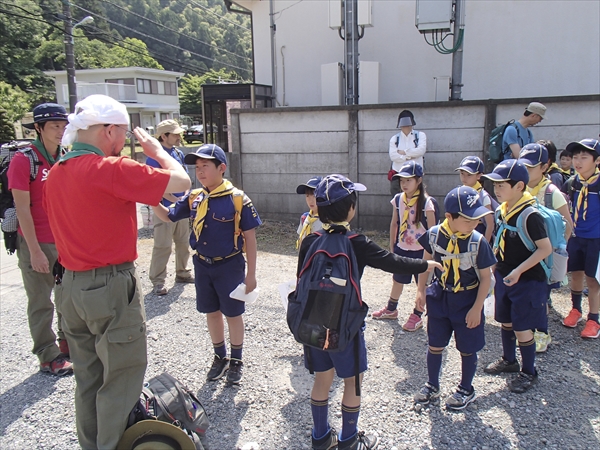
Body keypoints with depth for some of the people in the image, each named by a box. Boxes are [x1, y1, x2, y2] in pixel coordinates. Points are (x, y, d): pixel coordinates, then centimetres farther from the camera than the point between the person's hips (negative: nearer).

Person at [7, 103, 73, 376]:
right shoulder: (23, 160, -12)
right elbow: (22, 209, -14)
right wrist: (35, 251, -15)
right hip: (37, 244, -6)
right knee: (41, 304, 6)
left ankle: (69, 343, 32)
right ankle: (49, 357, 19)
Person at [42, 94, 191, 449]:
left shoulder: (56, 174, 7)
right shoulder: (112, 169, -19)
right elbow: (182, 181, -16)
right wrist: (157, 150, 0)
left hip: (71, 286, 8)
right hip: (111, 287, -8)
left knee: (87, 377, 20)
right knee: (121, 379, 6)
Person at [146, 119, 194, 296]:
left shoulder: (179, 153, 10)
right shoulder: (155, 156, -12)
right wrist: (175, 199, -19)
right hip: (164, 208, -7)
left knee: (183, 242, 15)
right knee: (163, 245, -4)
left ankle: (182, 273, 30)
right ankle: (157, 281, 5)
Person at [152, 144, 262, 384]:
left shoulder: (237, 199, -16)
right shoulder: (194, 198, -2)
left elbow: (249, 237, -11)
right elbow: (167, 215, 8)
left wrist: (251, 273, -10)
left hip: (229, 265, -5)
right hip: (202, 265, 5)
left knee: (233, 314, 10)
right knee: (211, 312, 17)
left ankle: (236, 360, 31)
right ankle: (220, 357, 37)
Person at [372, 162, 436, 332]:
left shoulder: (426, 202, -15)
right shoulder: (398, 199, -1)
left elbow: (432, 229, -11)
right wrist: (392, 246, 10)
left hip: (420, 250, -5)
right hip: (401, 248, 5)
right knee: (397, 280, 20)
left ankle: (417, 316, 25)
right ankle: (391, 309, 39)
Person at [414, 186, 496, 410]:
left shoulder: (478, 242, -20)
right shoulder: (434, 235, -13)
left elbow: (485, 277, -11)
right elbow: (426, 261, 5)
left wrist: (477, 308, -12)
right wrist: (421, 290, 4)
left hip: (467, 301, -2)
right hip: (439, 298, 2)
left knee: (467, 349, 12)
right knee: (435, 345, 14)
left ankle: (466, 390, 34)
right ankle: (432, 386, 35)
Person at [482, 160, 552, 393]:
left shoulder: (530, 216, -22)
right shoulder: (503, 210, 1)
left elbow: (546, 248, -23)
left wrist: (518, 271, -25)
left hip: (526, 281, -8)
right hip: (503, 277, 8)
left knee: (521, 328, 2)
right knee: (505, 321, 20)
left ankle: (529, 372, 22)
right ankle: (509, 360, 40)